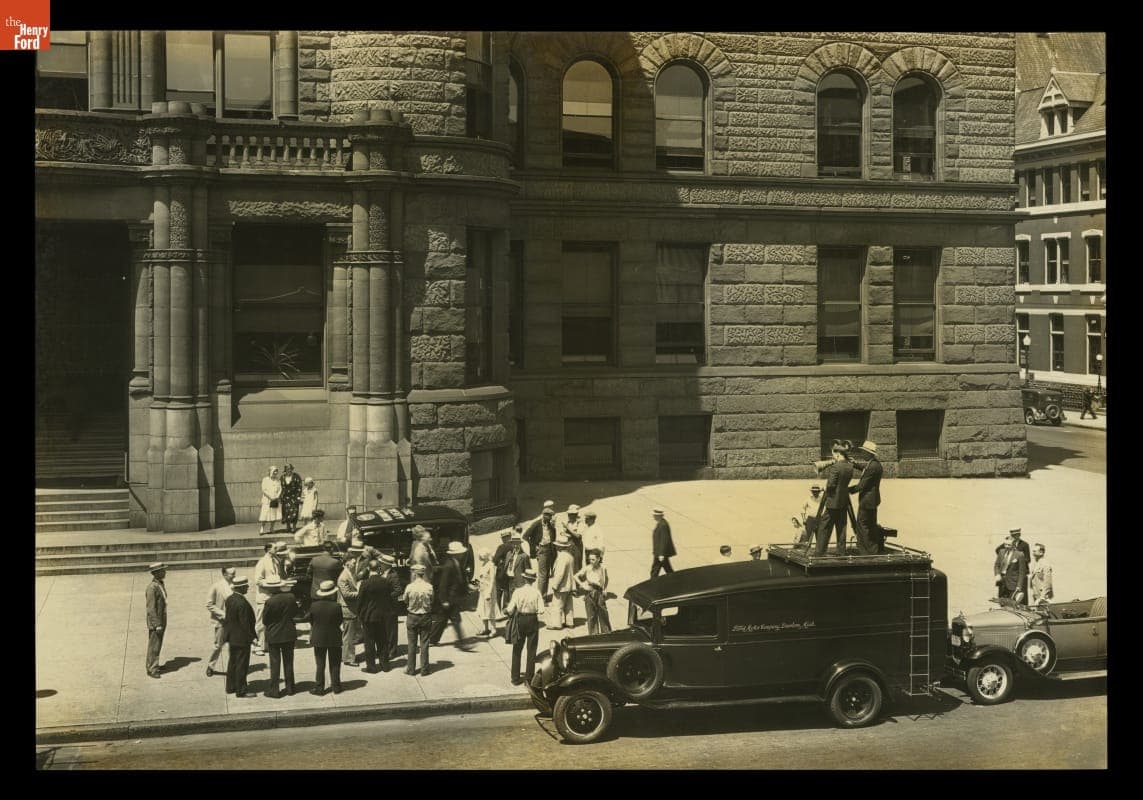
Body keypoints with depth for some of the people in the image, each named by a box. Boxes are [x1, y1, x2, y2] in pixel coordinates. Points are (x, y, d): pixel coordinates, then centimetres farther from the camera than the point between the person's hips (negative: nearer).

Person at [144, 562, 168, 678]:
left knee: (157, 645, 16)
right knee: (154, 646, -1)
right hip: (155, 622, -9)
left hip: (161, 621, 9)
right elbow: (151, 608, -21)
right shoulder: (152, 587, -20)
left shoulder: (160, 585, 9)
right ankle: (152, 669, 7)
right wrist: (157, 625, -21)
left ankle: (152, 665, 27)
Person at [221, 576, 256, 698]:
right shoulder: (242, 603, -26)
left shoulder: (229, 599, 2)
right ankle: (241, 691, 7)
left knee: (233, 662, 19)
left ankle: (230, 687, 28)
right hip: (242, 638, -9)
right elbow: (245, 623, -23)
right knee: (242, 665, 0)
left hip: (231, 637, 9)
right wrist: (252, 636, -13)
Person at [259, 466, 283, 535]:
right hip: (267, 500, -4)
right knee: (265, 516, -10)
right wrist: (270, 497, -15)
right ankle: (262, 529, -8)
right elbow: (264, 490, -7)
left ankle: (270, 529, 9)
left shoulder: (278, 480, 14)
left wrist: (278, 496, -11)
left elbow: (280, 489, 8)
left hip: (276, 500, 4)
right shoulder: (265, 480, 1)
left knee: (273, 516, 1)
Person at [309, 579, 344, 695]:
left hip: (318, 638, 1)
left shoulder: (314, 606, -12)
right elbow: (340, 622, -5)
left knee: (320, 665, 9)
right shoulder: (336, 607, -16)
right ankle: (336, 686, 18)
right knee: (335, 664, 12)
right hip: (334, 638, -1)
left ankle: (319, 687, 10)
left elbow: (311, 621, -2)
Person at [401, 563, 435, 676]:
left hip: (412, 617, -1)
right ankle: (424, 669, 12)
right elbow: (432, 602, -2)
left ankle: (411, 669, 16)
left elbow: (405, 601, -2)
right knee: (424, 644, 8)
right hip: (426, 617, 1)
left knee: (412, 644, 10)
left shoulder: (409, 587, -15)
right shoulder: (429, 587, -11)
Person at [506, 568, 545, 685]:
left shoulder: (518, 592, -12)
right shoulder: (537, 592, -10)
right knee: (531, 650, 11)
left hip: (520, 619, 0)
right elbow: (541, 610, -13)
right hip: (533, 620, 0)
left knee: (517, 650, 12)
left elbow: (510, 609, -13)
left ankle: (515, 678, 14)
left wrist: (512, 614, 9)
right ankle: (529, 678, 13)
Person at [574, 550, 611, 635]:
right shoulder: (587, 569, -14)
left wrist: (605, 589, 1)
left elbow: (606, 579, 12)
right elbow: (576, 576, -3)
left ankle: (607, 633, 26)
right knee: (592, 615, 7)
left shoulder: (603, 568, -8)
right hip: (590, 594, -1)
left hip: (600, 593, 1)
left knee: (603, 614, 9)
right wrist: (582, 585, -12)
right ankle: (593, 634, 21)